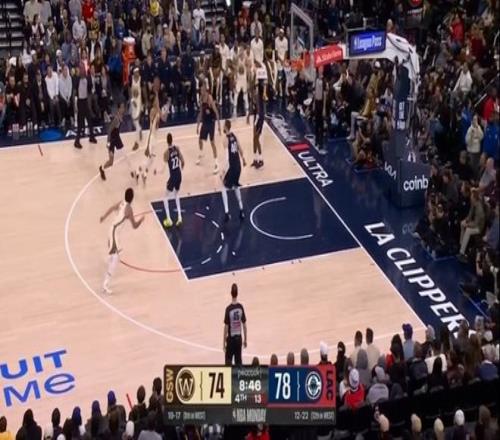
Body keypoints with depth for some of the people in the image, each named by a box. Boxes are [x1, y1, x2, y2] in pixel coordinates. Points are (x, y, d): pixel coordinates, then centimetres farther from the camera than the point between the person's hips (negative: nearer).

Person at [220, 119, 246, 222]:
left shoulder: (226, 139, -17)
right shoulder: (234, 136, 6)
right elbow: (240, 149, 17)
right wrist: (243, 159, 34)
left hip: (231, 166, -7)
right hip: (238, 166, 8)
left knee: (224, 188, 3)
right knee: (236, 186, 25)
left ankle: (226, 213, -6)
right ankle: (241, 211, 27)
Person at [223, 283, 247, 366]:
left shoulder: (228, 309, -16)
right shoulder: (241, 307, -5)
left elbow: (226, 327, -13)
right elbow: (244, 325, 1)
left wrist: (223, 343, -5)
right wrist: (245, 339, 13)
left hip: (231, 339, -4)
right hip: (239, 338, 4)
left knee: (228, 362, 5)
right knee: (238, 362, 11)